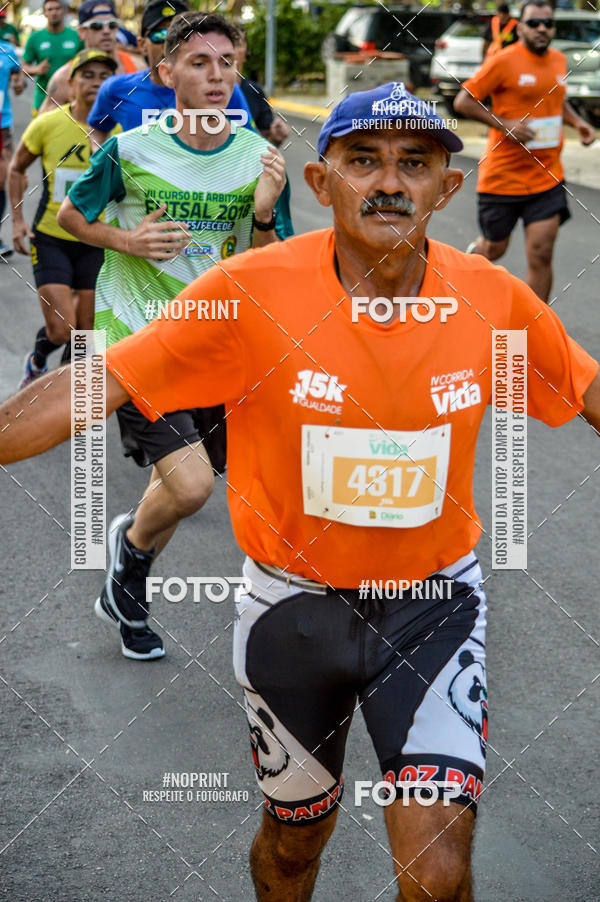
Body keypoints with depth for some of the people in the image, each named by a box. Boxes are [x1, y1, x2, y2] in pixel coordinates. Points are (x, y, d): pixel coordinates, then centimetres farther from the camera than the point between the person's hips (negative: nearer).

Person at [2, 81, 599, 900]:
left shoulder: (496, 302, -12)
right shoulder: (252, 292, -18)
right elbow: (95, 389, -17)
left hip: (433, 601, 0)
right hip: (295, 601, 0)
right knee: (295, 835, 20)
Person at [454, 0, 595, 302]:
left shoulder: (559, 60, 7)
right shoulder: (503, 62, -11)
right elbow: (463, 101, -11)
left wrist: (577, 122, 7)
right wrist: (504, 124, -20)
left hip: (547, 178, 3)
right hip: (502, 177, -3)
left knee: (541, 255, -7)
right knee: (494, 249, 14)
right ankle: (472, 254, 52)